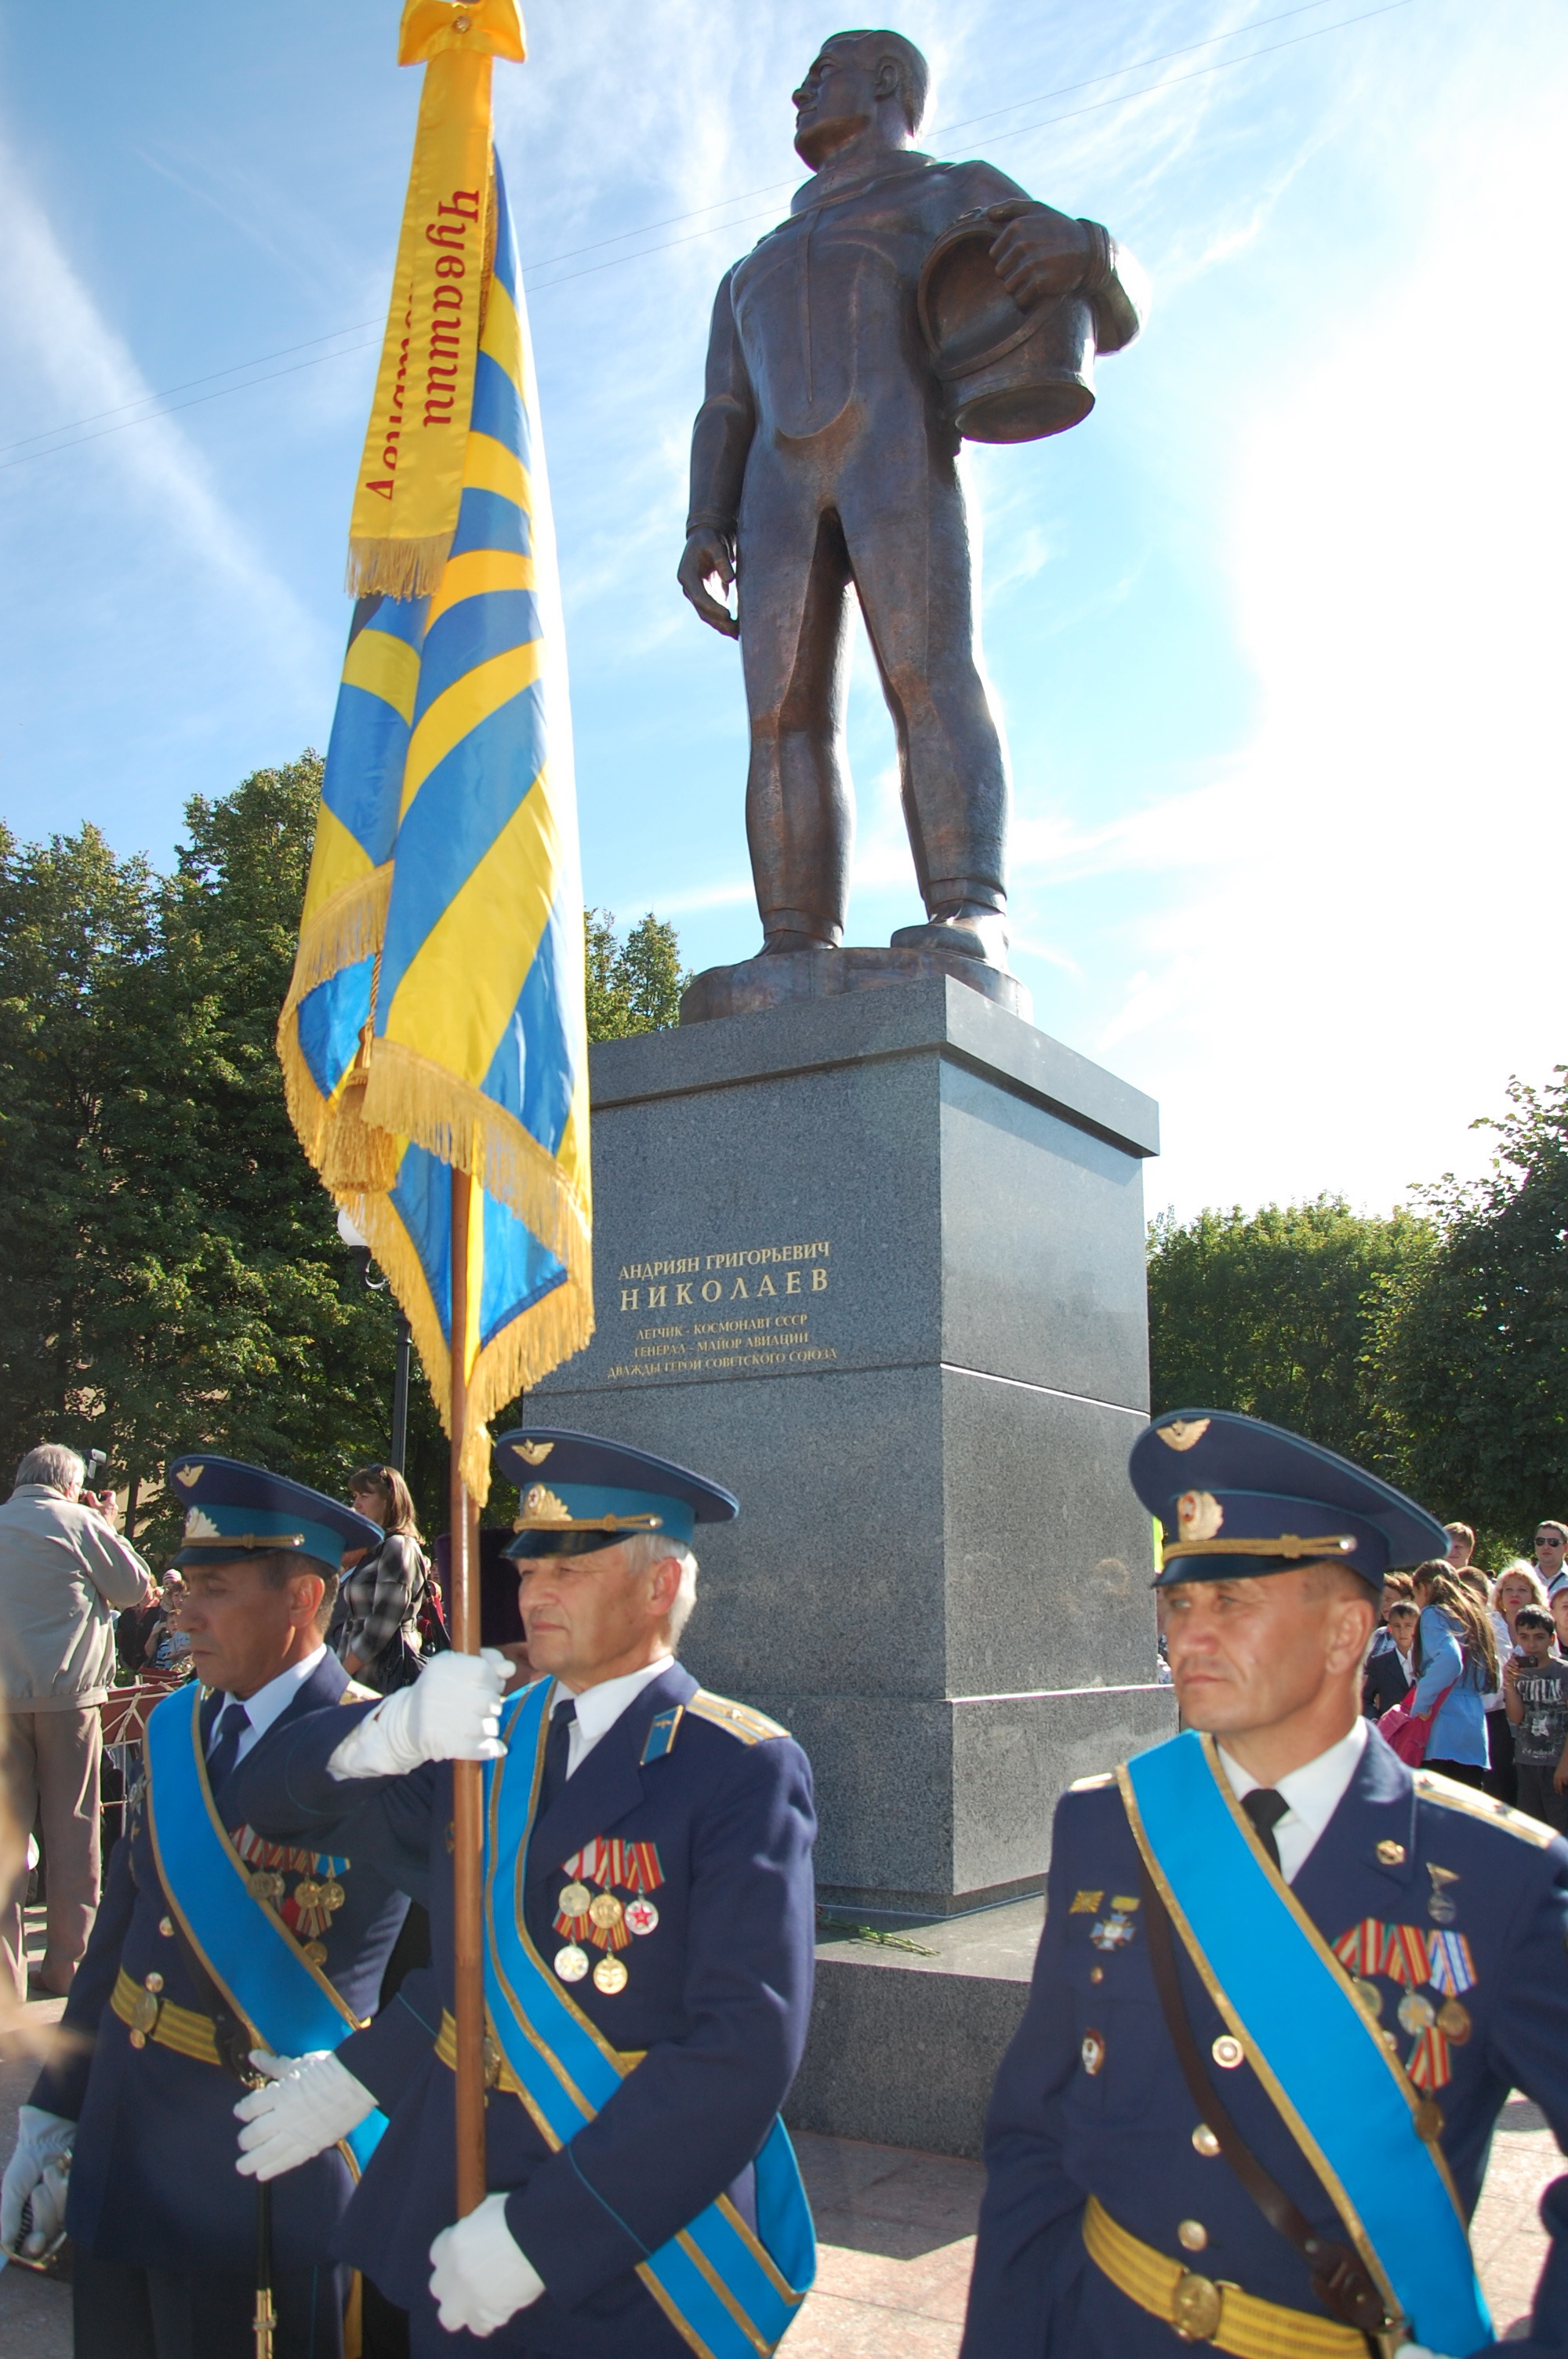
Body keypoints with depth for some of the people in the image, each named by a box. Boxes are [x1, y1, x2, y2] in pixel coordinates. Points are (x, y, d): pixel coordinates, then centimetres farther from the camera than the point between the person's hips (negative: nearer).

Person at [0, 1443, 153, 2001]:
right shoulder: (79, 1523, -5)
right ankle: (67, 1964, 15)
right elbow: (136, 1589, 3)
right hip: (67, 1693, -2)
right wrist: (108, 1527, 13)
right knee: (72, 1829, 8)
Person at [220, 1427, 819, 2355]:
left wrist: (547, 2230, -22)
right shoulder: (485, 1736, 3)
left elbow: (748, 2046, -20)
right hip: (450, 2220, 5)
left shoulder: (745, 1772, -15)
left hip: (632, 2252, -4)